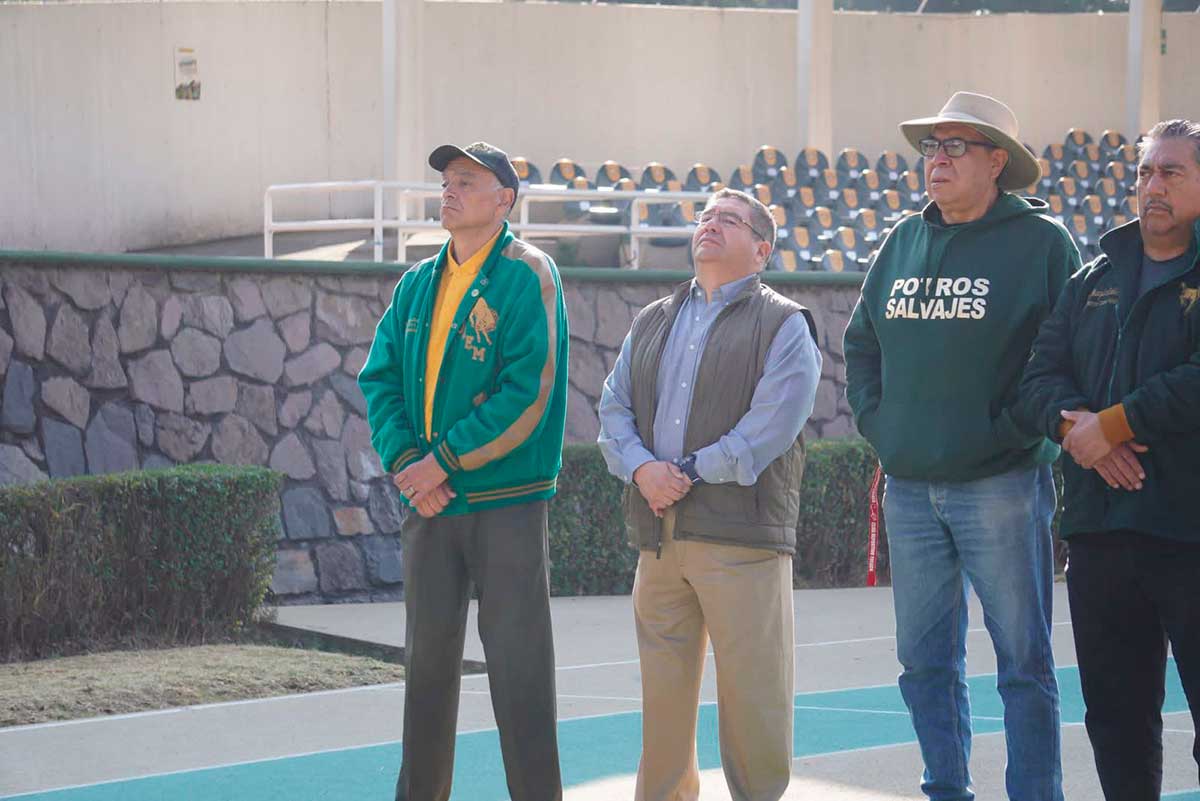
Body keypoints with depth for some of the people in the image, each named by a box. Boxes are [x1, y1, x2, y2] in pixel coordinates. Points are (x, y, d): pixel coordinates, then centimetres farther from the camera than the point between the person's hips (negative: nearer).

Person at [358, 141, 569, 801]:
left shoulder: (526, 276, -7)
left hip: (505, 499, -6)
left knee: (517, 661, -4)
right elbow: (380, 379, 9)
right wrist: (405, 462, -8)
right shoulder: (417, 285, 13)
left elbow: (529, 393, -15)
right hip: (427, 500, 6)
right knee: (427, 656, 11)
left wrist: (444, 462, -15)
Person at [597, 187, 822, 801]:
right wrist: (641, 468, -8)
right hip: (658, 535, 5)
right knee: (662, 695, 8)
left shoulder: (784, 326, 3)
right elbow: (614, 408, 12)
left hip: (741, 536, -5)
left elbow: (770, 424, -10)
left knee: (751, 697, -4)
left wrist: (690, 472, -15)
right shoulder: (651, 323, 21)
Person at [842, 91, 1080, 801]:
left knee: (1024, 662, -1)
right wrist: (876, 421, 9)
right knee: (926, 660, 11)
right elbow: (862, 342, 22)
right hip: (909, 488, 6)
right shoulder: (904, 242, 12)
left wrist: (1018, 426, -13)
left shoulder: (1042, 242, -4)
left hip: (1002, 484, -6)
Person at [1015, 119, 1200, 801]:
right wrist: (1074, 423, -11)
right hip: (1099, 531, 6)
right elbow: (1040, 376, 10)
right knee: (1116, 717, 12)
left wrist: (1113, 424, -14)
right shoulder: (1093, 280, 17)